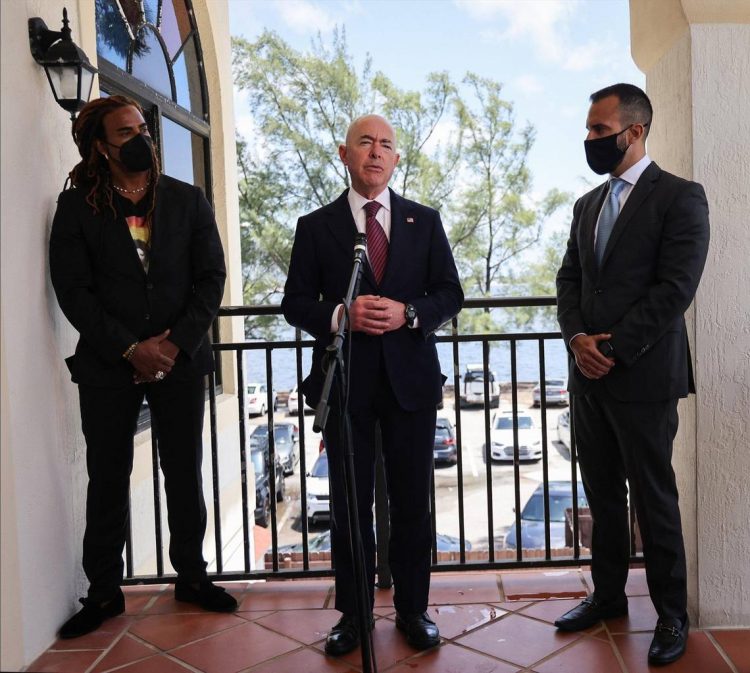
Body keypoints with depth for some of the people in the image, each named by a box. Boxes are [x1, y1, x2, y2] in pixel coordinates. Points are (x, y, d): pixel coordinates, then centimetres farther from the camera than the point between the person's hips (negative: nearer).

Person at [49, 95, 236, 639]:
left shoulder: (188, 200, 6)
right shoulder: (77, 206, 2)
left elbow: (211, 277, 1)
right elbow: (73, 289, -5)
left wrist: (177, 343, -10)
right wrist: (130, 348, -14)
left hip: (181, 361, 1)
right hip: (108, 365, -1)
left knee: (185, 474, 10)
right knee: (107, 480, 8)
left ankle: (191, 575, 26)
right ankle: (104, 590, 24)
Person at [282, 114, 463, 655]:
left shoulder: (425, 221, 8)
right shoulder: (316, 226, 5)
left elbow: (450, 293, 5)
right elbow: (296, 302, 3)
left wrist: (409, 313, -14)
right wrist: (340, 315, -17)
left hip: (411, 377, 1)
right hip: (345, 380, 0)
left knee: (412, 503, 9)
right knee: (350, 505, 9)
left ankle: (413, 610, 26)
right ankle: (353, 614, 25)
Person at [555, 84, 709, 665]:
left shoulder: (679, 196, -6)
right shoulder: (587, 204, 15)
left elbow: (676, 288, -14)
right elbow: (569, 280, 12)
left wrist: (614, 348, -15)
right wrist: (577, 339, -6)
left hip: (644, 376, -6)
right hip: (588, 375, 6)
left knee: (654, 498, 5)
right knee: (603, 494, 14)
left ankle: (672, 613, 22)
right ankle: (608, 595, 30)